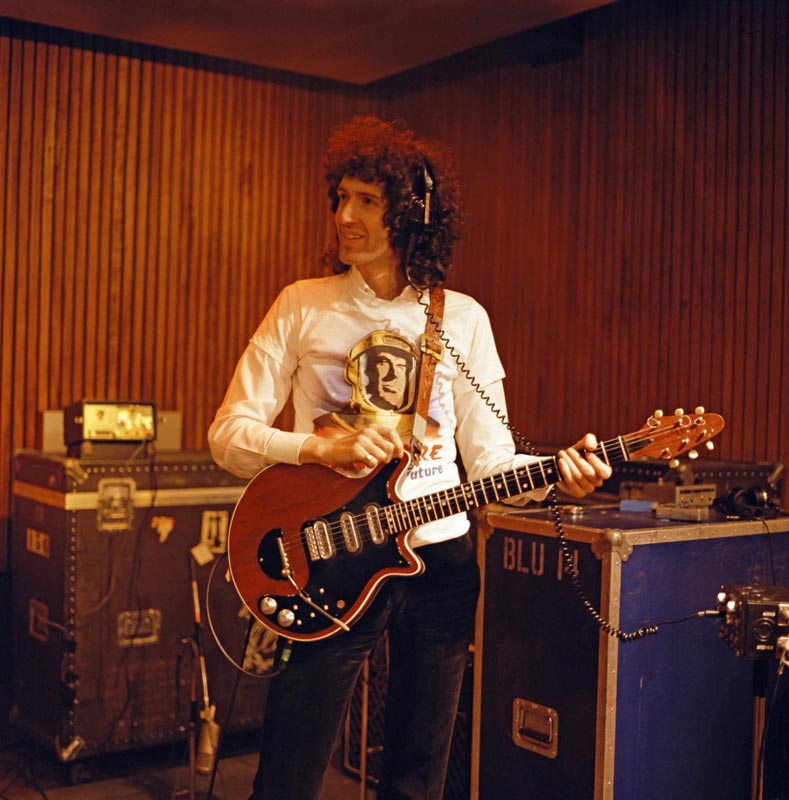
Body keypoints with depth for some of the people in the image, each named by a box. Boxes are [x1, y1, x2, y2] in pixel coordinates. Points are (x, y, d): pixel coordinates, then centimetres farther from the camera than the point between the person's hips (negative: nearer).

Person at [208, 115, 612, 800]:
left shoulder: (463, 319, 3)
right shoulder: (303, 307, -1)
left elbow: (489, 455, 2)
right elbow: (228, 433, -3)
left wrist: (557, 471, -18)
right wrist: (323, 447, -19)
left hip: (438, 562, 2)